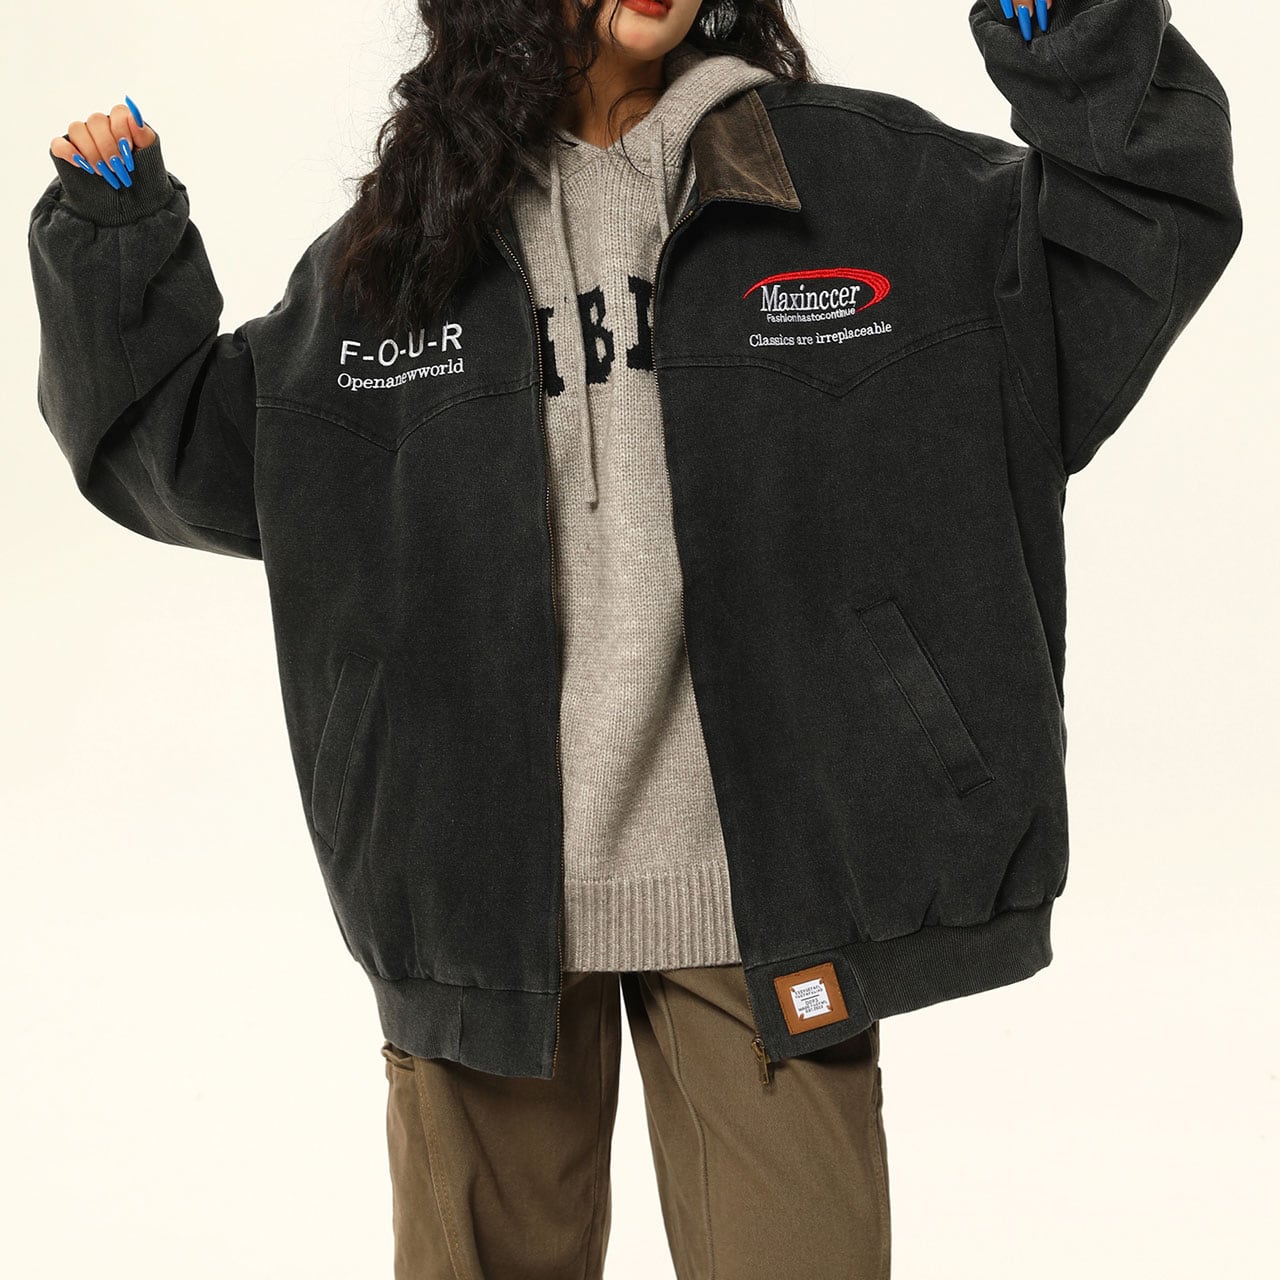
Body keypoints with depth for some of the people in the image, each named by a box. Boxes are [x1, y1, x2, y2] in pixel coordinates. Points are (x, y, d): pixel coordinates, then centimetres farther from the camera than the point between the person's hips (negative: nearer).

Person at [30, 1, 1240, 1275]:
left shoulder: (857, 175, 4)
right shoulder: (392, 245, 6)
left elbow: (1136, 248, 7)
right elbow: (198, 450, 15)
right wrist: (113, 250, 6)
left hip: (759, 890, -1)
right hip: (483, 881, 1)